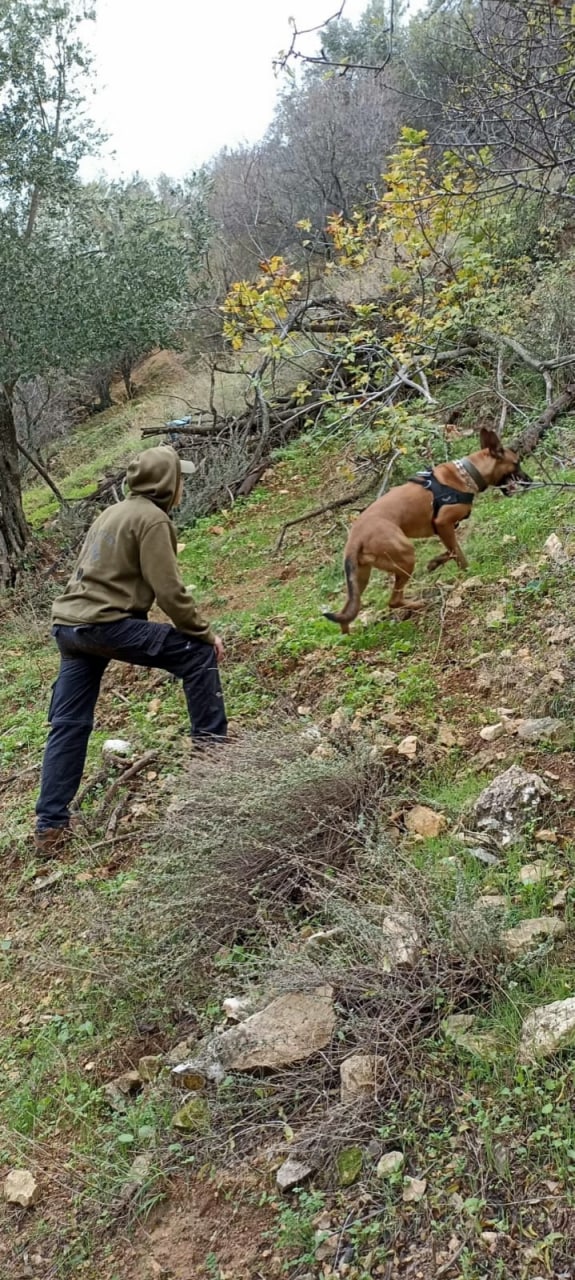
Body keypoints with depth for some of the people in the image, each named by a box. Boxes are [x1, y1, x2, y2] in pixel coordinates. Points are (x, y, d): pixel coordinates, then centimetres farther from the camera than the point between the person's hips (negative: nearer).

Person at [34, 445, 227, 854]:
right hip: (105, 624, -9)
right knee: (199, 654, 1)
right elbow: (170, 591, -14)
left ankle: (50, 826, 14)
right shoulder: (152, 519, -8)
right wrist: (206, 632, -3)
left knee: (68, 725, 11)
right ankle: (212, 742, 8)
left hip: (71, 623, 9)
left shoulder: (113, 513, 22)